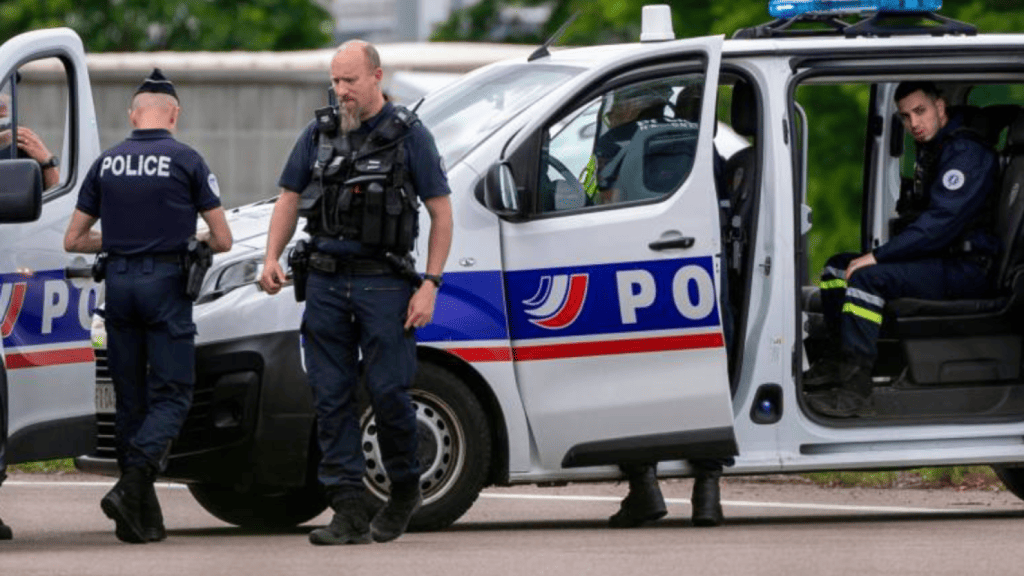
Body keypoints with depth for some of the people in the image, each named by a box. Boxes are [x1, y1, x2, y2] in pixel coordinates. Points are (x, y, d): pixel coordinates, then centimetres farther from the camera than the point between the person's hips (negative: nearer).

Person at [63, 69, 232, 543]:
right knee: (172, 393, -1)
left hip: (119, 283, 4)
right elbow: (223, 239, -1)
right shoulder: (186, 161, -3)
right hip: (166, 282, -4)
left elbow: (74, 240, 12)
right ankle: (133, 485, -23)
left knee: (130, 398, 10)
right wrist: (198, 242, 21)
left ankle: (141, 519, 9)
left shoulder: (107, 163, 8)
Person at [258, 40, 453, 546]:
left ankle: (404, 488, 18)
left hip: (382, 282, -4)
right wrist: (272, 258, 2)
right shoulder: (319, 134, 10)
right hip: (325, 284, 4)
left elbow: (441, 213, -1)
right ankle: (349, 512, 1)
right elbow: (289, 198, 18)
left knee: (387, 391, -6)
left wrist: (430, 286, -8)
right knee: (331, 397, 0)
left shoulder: (408, 135, -1)